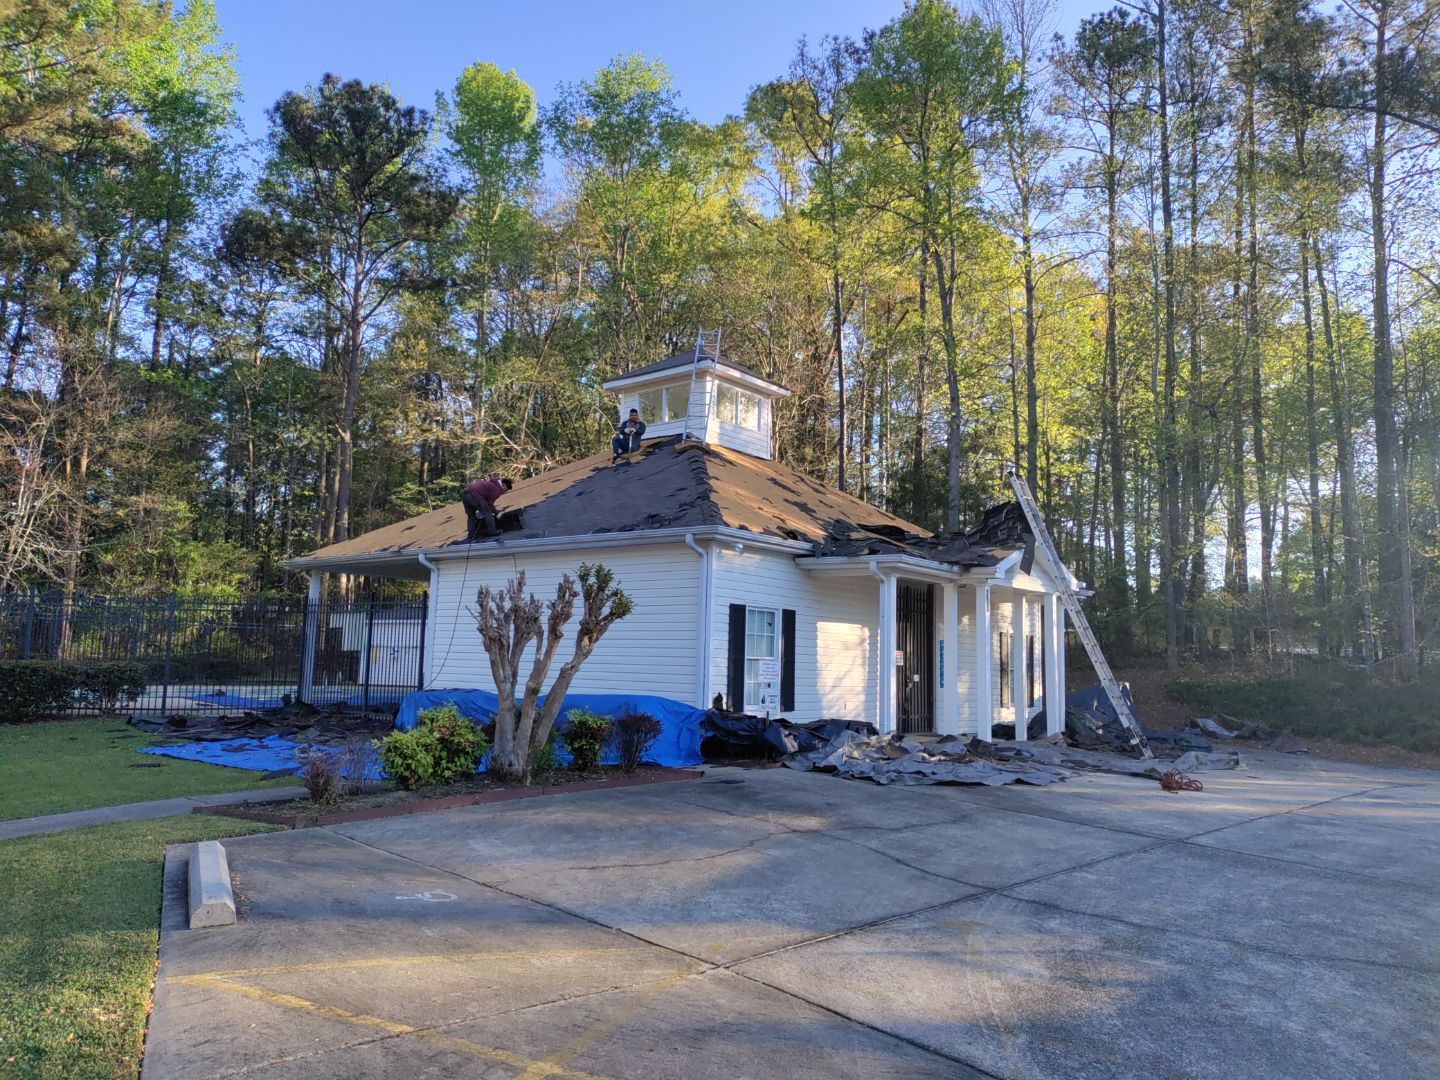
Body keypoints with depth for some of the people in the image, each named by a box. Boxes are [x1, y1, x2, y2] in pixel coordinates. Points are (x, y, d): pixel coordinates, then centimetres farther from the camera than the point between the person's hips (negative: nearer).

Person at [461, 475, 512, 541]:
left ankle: (470, 537, 17)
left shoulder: (491, 483, 30)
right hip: (473, 496, -10)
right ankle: (492, 531, 3)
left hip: (464, 494, 10)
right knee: (487, 513, 2)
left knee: (471, 517, 19)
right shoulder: (498, 489, 1)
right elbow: (489, 503, 1)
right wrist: (495, 511, 16)